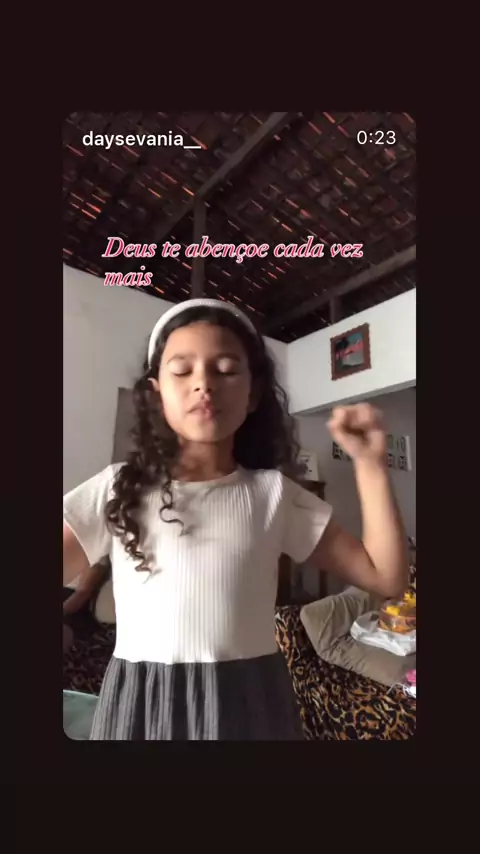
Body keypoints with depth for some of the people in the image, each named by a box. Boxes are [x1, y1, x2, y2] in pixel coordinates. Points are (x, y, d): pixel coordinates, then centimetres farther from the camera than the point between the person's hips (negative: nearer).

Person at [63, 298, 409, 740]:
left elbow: (387, 576, -3)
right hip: (143, 703, 1)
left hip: (249, 702, 1)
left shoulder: (274, 492, -5)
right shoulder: (118, 489, -6)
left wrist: (370, 465, -12)